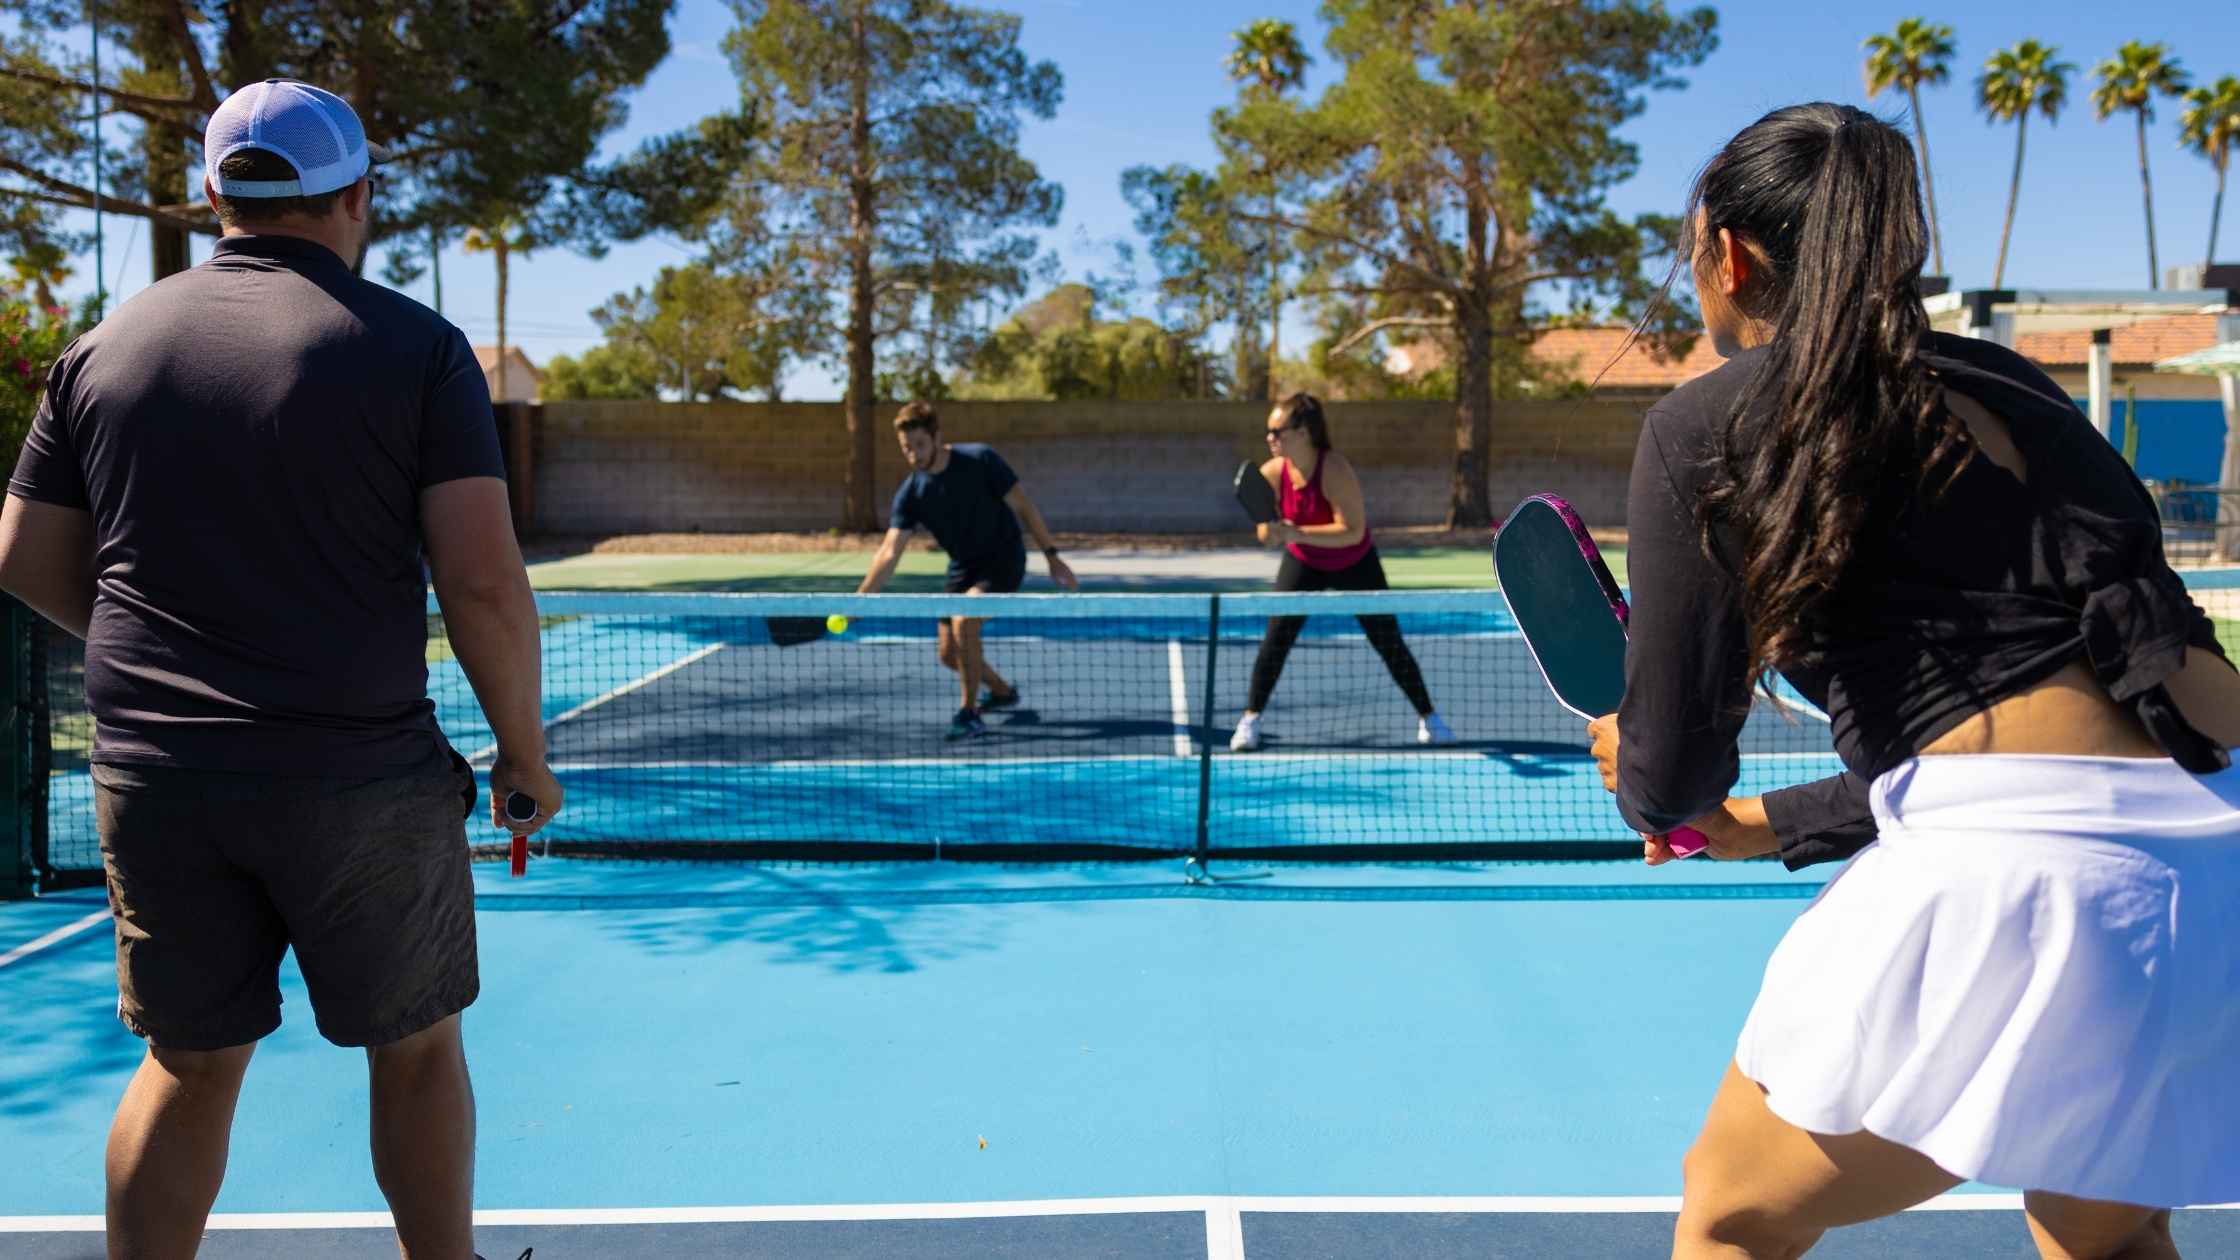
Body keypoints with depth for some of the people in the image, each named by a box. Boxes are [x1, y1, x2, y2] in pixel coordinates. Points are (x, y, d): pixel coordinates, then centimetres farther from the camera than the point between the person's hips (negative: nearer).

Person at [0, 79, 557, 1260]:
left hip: (152, 775, 4)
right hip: (361, 774, -3)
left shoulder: (106, 344, 7)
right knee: (417, 1052, 14)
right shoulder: (416, 348, -6)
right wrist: (524, 751, -2)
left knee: (188, 1062, 17)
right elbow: (483, 581, -13)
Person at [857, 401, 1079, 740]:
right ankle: (1001, 690, 38)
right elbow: (890, 551, -16)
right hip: (962, 568, 6)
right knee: (949, 652, 7)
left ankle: (969, 714, -10)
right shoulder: (910, 494, -9)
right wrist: (860, 598, -29)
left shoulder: (980, 460, -18)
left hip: (1003, 561, -5)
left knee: (963, 622, -27)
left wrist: (1052, 556, -14)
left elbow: (1023, 506, -12)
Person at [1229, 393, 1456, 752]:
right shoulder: (1271, 473, -18)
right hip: (1304, 563, 3)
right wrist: (1271, 532, -33)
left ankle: (1427, 716, 17)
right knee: (1276, 637, -10)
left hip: (1355, 564, -3)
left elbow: (1352, 531, -36)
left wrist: (1296, 532, -43)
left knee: (1389, 641, 1)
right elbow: (1266, 534, -9)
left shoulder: (1335, 470, -31)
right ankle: (1250, 719, 1)